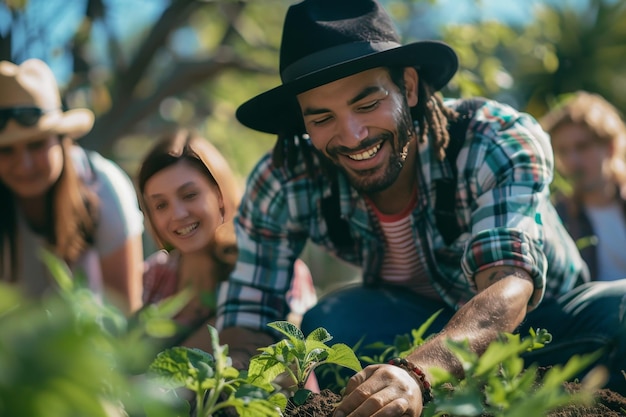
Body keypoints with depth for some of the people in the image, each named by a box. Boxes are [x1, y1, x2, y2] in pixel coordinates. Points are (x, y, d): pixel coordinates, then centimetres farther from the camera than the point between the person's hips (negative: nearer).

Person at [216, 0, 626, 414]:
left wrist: (416, 373, -63)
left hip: (538, 315, -1)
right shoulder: (282, 185, -21)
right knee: (329, 324, -32)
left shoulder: (502, 143, -29)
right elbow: (244, 330, -18)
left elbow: (510, 287, -43)